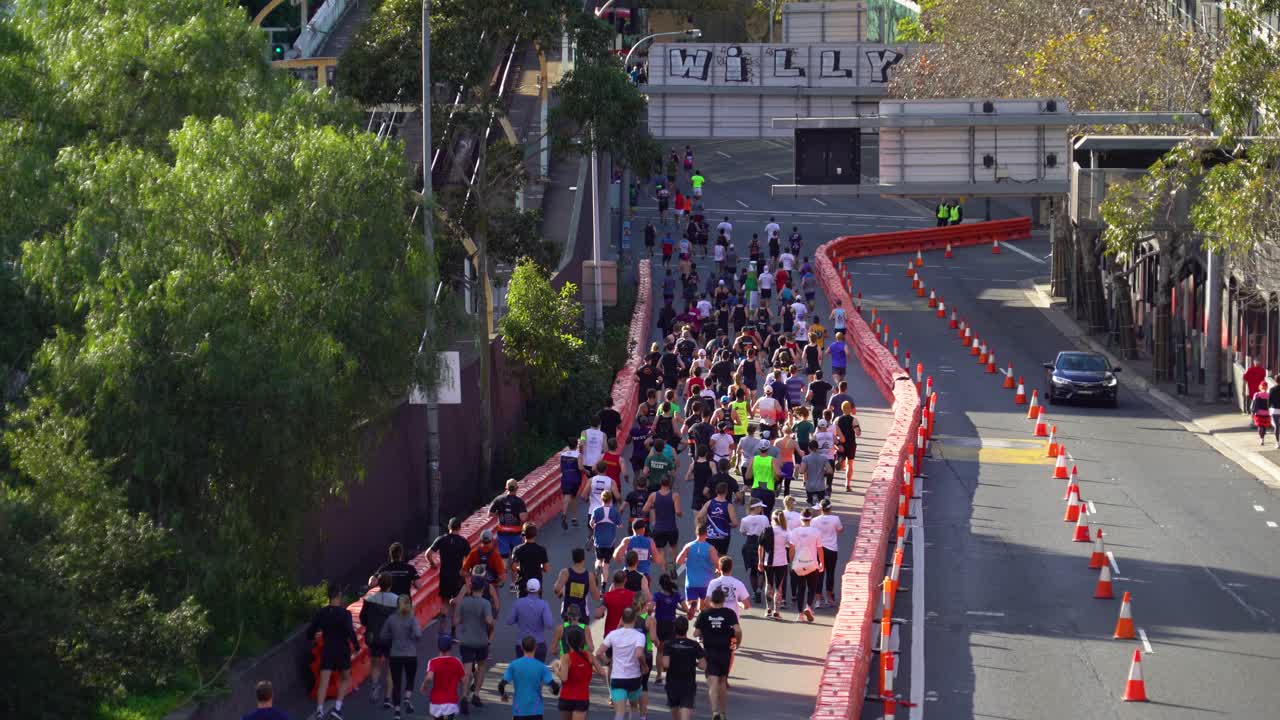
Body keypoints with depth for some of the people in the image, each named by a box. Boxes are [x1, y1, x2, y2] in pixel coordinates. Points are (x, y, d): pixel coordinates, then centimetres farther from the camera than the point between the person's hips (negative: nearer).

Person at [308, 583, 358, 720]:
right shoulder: (344, 613, -11)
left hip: (327, 651, 2)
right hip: (342, 651, -2)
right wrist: (356, 645, -4)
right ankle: (337, 708, 5)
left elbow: (309, 633, 3)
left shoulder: (321, 613, 0)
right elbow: (350, 632, -21)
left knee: (323, 682, -2)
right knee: (345, 679, 18)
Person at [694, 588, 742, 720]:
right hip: (725, 651, 2)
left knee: (713, 683, -8)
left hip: (710, 652, -2)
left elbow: (696, 633, -5)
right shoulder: (730, 613, -4)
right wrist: (738, 642, 2)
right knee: (723, 682, 19)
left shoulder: (704, 614, -2)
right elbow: (738, 630, -16)